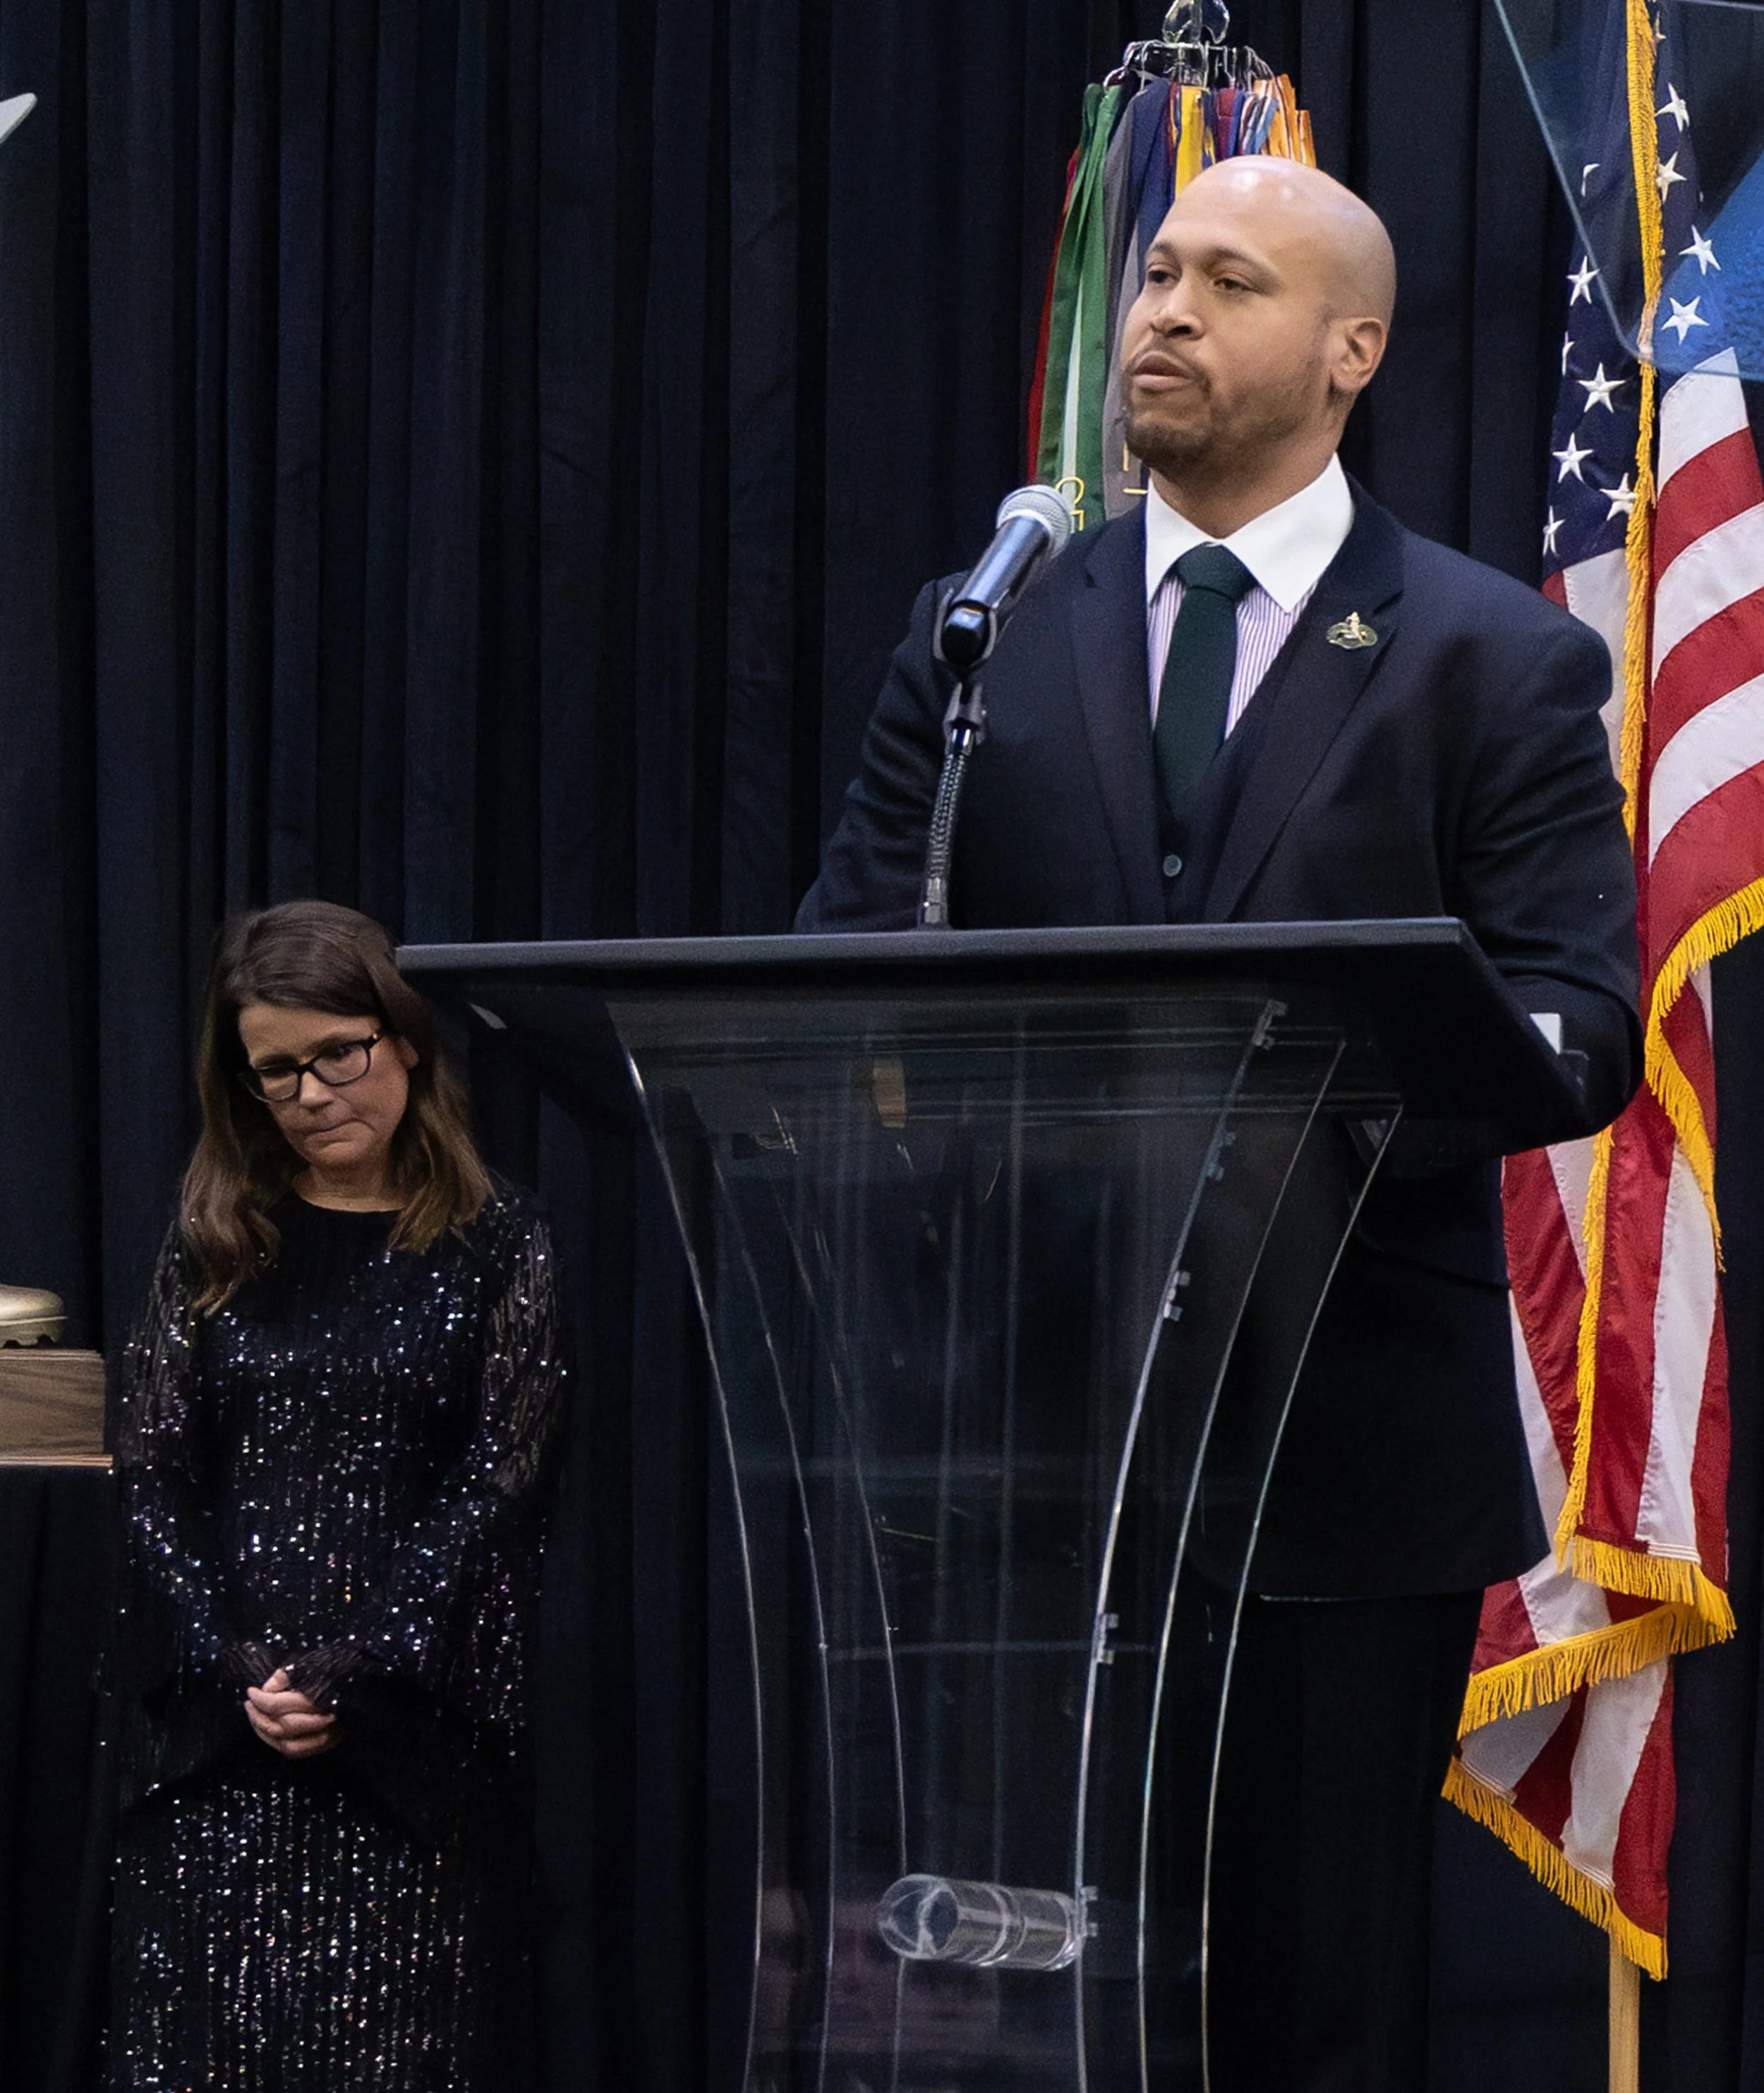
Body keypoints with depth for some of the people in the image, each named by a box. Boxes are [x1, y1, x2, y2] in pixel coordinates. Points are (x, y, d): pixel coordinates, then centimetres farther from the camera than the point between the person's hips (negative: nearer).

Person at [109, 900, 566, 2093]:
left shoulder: (499, 1251, 3)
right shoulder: (214, 1248, 11)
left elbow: (491, 1494, -3)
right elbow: (156, 1480, 6)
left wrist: (348, 1676, -12)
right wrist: (233, 1676, -8)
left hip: (411, 1737, -2)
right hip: (218, 1734, 2)